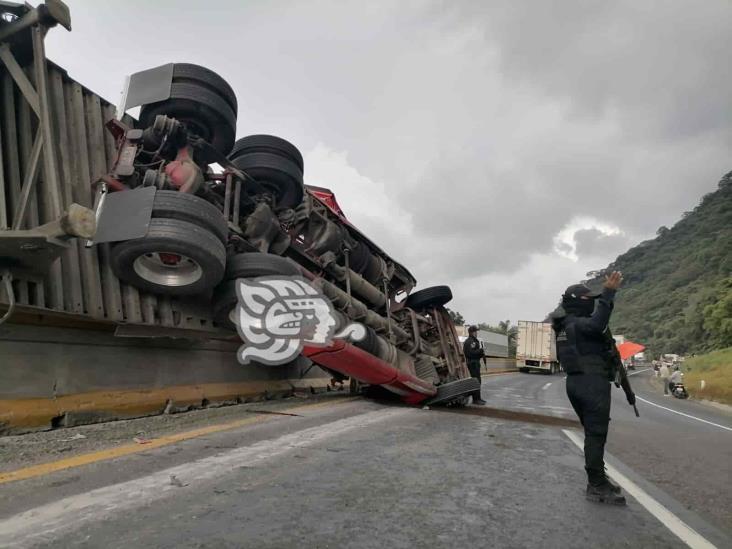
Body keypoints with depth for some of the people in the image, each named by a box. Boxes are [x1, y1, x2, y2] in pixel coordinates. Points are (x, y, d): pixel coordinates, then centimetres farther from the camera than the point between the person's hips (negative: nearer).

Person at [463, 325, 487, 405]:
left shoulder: (474, 341, 20)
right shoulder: (469, 342, -16)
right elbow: (471, 353, -25)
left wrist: (481, 354, 7)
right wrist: (480, 350, -20)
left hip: (475, 363, 11)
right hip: (473, 363, -11)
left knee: (477, 380, 15)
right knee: (476, 381, -11)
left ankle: (477, 398, 22)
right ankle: (476, 399, -10)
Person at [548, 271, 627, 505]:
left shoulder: (567, 326, 17)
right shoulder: (577, 324, -14)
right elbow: (597, 325, -35)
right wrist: (608, 293, -35)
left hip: (576, 382, 10)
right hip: (592, 382, -10)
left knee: (593, 432, 18)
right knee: (596, 434, -6)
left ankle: (597, 479, 27)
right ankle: (597, 486, -2)